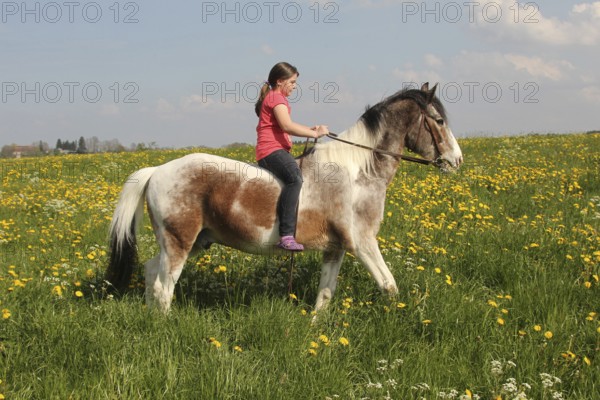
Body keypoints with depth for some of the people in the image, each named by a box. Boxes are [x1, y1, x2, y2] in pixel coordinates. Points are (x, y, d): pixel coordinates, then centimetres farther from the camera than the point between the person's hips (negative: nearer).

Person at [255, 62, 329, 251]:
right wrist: (314, 134, -17)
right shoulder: (276, 98, -6)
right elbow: (287, 126, -21)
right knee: (295, 177, -35)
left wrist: (310, 129, 16)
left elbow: (286, 127, 29)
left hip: (278, 150, 12)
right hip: (271, 150, -12)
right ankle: (286, 235, -46)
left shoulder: (275, 98, 27)